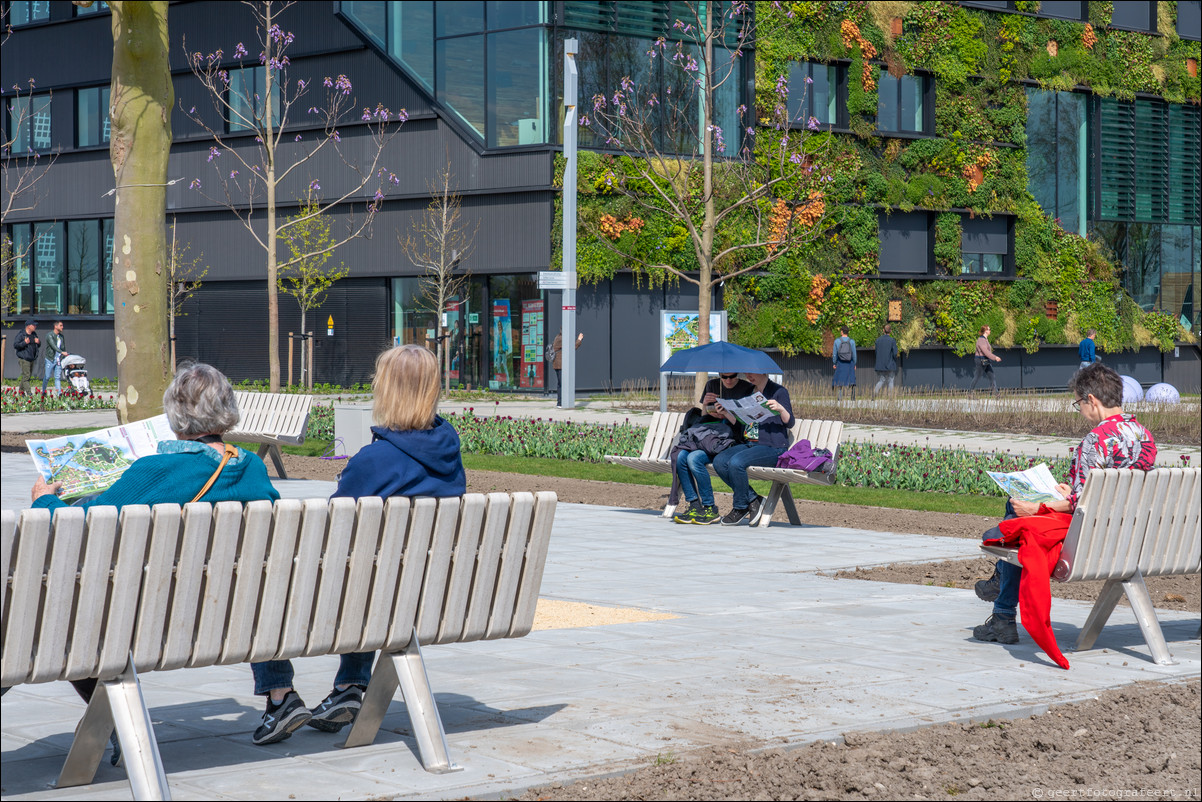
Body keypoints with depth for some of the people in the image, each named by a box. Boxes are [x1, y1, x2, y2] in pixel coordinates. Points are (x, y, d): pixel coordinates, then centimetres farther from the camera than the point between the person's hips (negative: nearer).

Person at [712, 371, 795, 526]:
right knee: (719, 461, -18)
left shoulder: (779, 391, -1)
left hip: (772, 448, -7)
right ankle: (753, 500, -8)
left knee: (736, 462, -31)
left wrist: (780, 409, -24)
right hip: (749, 444, 7)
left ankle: (740, 508, -11)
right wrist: (725, 412, 7)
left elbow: (790, 423, -6)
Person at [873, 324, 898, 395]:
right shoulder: (892, 341, -9)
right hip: (890, 365, -3)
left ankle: (875, 390, -21)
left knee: (881, 381, 7)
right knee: (891, 381, 8)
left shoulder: (878, 340, 3)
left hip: (880, 365, 3)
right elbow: (895, 354, -10)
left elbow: (876, 352, 9)